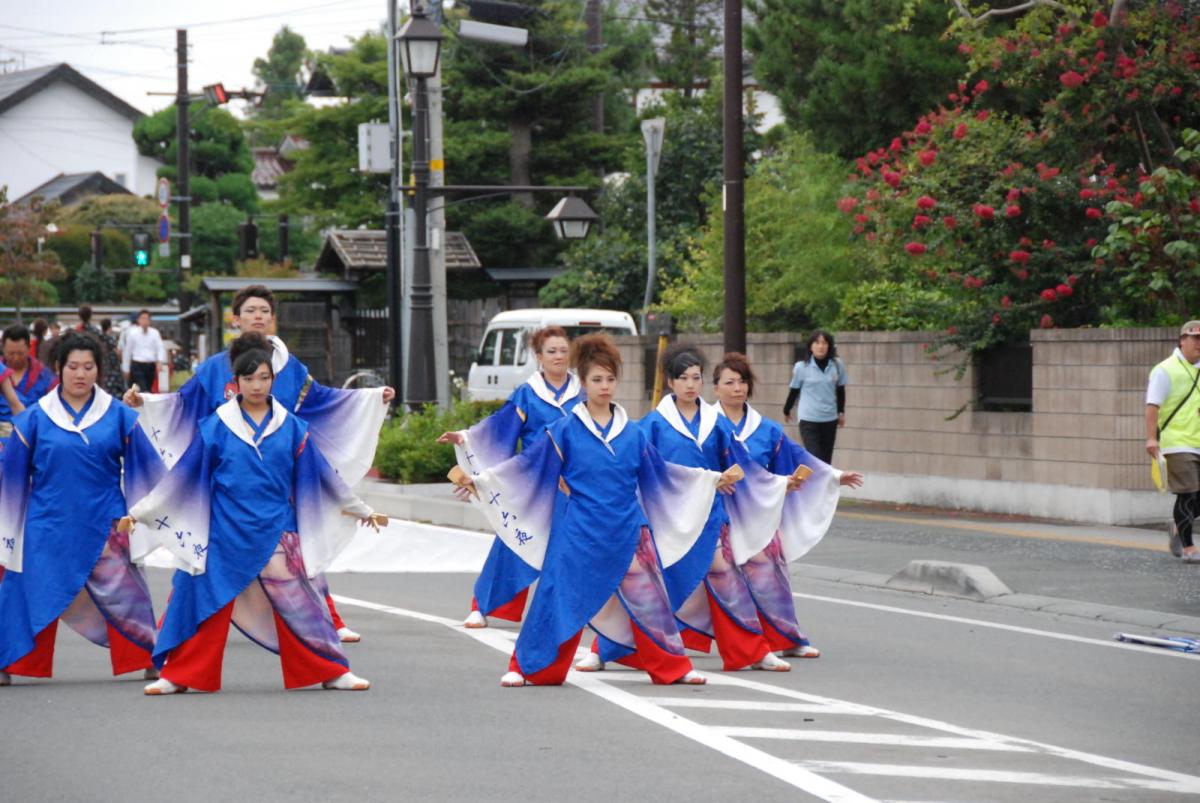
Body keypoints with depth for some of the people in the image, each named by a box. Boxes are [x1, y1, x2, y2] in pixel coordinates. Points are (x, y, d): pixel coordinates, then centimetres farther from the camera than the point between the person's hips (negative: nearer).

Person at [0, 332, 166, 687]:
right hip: (49, 525, 0)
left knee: (122, 595, 4)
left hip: (104, 525, 0)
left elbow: (146, 468, 6)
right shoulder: (35, 418, 1)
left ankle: (151, 660, 15)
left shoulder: (119, 415, 1)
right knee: (30, 592, 2)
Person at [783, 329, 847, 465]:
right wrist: (786, 411, 15)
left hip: (830, 419, 3)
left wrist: (841, 412, 15)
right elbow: (794, 390, 4)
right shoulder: (801, 367, -9)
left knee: (826, 461, 10)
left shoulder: (837, 365, -2)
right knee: (815, 459, -11)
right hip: (808, 420, -3)